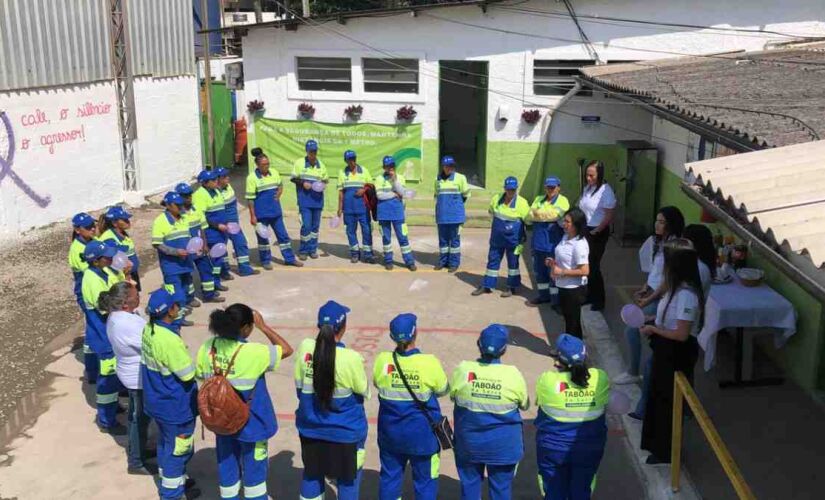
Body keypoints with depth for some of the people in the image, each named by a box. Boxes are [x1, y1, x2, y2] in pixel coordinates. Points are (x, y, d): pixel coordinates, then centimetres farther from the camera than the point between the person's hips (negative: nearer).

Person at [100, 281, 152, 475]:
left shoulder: (115, 315, -5)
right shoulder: (128, 325, -35)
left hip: (131, 373, 10)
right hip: (140, 377, -10)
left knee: (135, 414, 26)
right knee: (141, 418, 7)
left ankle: (135, 450, 45)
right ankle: (136, 463, 23)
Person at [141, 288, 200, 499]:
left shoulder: (148, 329, -7)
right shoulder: (170, 340, -32)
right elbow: (188, 376, -22)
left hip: (155, 400, 8)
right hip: (175, 406, -8)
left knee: (166, 443, 25)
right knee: (177, 449, 11)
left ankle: (172, 480, 44)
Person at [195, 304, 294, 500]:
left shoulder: (208, 347, -11)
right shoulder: (252, 352, -27)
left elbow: (201, 376, 4)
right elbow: (287, 350, -15)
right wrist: (263, 326, -10)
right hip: (251, 423, -5)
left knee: (227, 467, 20)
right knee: (254, 469, 14)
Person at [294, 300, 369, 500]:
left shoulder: (305, 348, -13)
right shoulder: (351, 358, -25)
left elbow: (299, 386, -1)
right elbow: (363, 392, -10)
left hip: (310, 427, 4)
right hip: (345, 431, -4)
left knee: (312, 473, 23)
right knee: (348, 476, 16)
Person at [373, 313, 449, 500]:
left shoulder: (382, 360, -14)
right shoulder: (430, 363, -21)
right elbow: (443, 390, -5)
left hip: (390, 431, 3)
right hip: (422, 433, -3)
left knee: (390, 475, 19)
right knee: (425, 479, 13)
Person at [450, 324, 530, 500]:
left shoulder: (463, 370, -16)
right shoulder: (513, 375, -19)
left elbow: (453, 396, 2)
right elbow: (525, 405, -2)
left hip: (469, 440, 1)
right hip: (503, 445, -1)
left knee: (470, 483, 19)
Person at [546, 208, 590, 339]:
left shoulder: (579, 244, -25)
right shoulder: (566, 237, 3)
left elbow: (584, 270, -27)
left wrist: (562, 272, -23)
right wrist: (554, 262, -1)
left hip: (574, 289, -9)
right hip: (564, 286, 9)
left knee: (573, 323, 7)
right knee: (567, 318, 22)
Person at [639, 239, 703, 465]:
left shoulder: (686, 294, -28)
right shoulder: (677, 287, 2)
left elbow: (681, 334, -26)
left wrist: (653, 330, -18)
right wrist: (652, 321, 4)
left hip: (677, 354, -10)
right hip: (667, 350, 10)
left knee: (668, 401, 7)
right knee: (658, 396, 23)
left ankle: (666, 452, 25)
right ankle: (658, 443, 41)